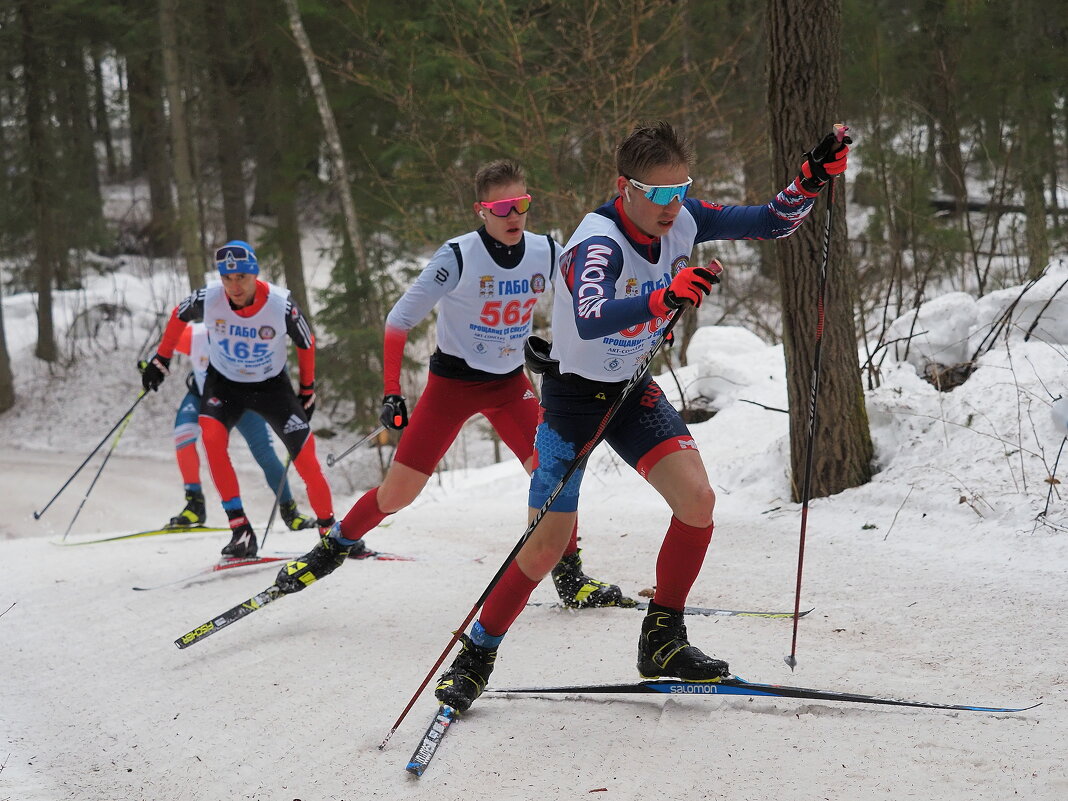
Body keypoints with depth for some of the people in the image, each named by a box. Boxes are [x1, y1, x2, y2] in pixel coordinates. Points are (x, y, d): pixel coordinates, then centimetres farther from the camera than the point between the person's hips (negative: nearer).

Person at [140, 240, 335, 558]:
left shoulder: (281, 305, -25)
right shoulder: (208, 300, -24)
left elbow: (306, 343, -5)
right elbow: (179, 316, 0)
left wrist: (307, 390, 3)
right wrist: (161, 360, 6)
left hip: (272, 386, 0)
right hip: (224, 383, 1)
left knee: (306, 462, -7)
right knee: (211, 437, -28)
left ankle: (329, 531, 15)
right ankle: (241, 530, -22)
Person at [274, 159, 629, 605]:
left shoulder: (546, 254, -9)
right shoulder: (458, 258, -20)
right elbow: (400, 320, -16)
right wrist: (391, 393, -20)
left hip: (509, 383, 3)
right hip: (452, 381, -3)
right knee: (397, 493, -3)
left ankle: (569, 576, 2)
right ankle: (338, 544, 24)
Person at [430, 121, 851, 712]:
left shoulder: (682, 220, -10)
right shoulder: (598, 243, -30)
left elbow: (771, 223, -2)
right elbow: (589, 320, -50)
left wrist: (812, 180, -21)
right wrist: (665, 297, -64)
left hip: (634, 389, 6)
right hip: (573, 395, -5)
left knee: (698, 501, -14)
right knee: (546, 546, -6)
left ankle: (662, 640, 4)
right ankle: (476, 654, 15)